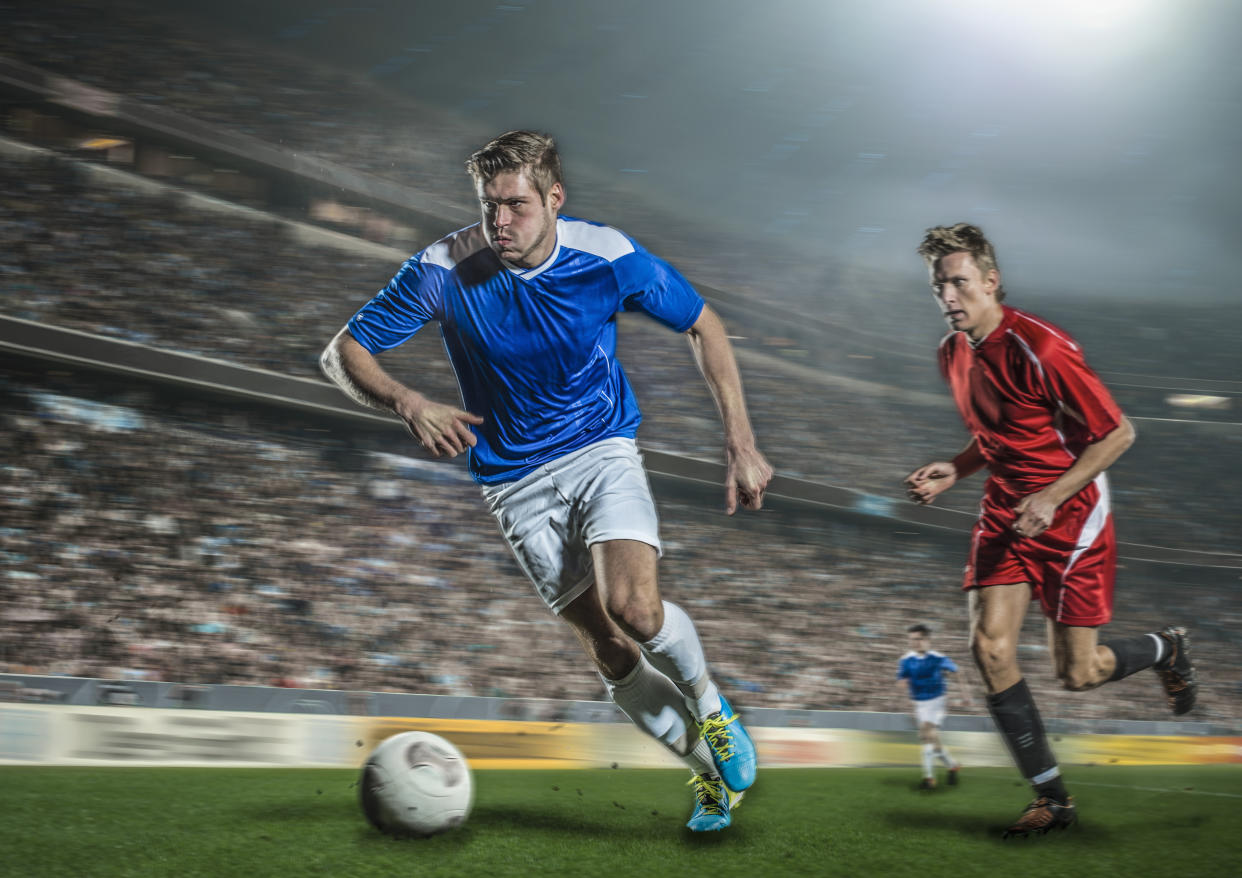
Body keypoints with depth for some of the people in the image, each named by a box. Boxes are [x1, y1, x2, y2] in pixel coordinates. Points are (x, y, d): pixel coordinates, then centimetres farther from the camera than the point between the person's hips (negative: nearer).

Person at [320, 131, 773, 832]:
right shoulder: (444, 269, -16)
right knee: (609, 651, -2)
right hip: (517, 480, 1)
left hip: (603, 448, -1)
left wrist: (742, 444, -7)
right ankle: (706, 770, 21)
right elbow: (343, 354, -7)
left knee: (633, 606, -26)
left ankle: (711, 707, 6)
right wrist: (411, 405, -28)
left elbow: (703, 327, -1)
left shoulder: (607, 256, -14)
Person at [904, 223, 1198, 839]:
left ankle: (1165, 650, 34)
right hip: (1005, 512, 6)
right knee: (989, 646, -11)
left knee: (1077, 674, -1)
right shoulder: (954, 353, 3)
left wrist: (1052, 497, -24)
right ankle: (1052, 798, 2)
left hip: (1070, 517, -6)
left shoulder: (1040, 348, -21)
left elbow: (1118, 432, -17)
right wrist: (953, 471, 1)